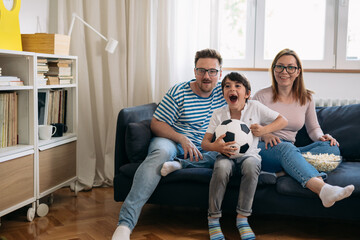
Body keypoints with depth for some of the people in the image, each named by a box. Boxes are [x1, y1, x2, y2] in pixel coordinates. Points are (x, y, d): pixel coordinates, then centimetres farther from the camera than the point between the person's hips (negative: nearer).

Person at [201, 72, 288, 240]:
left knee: (251, 165, -36)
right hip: (226, 155, 0)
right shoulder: (218, 114, 3)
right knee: (222, 167, -35)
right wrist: (215, 147, -25)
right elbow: (204, 143, -1)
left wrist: (264, 130, -10)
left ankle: (242, 217, -25)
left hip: (249, 154, 0)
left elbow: (283, 121, 7)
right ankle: (213, 218, -21)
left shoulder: (255, 108, 2)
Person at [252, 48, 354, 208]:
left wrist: (321, 136, -2)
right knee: (285, 147, -39)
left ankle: (287, 169, -37)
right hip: (263, 150, -4)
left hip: (290, 151, 4)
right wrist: (264, 135, -17)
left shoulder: (306, 98, 13)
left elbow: (313, 128, 21)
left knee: (331, 147, -19)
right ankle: (322, 189, -63)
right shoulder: (262, 96, 3)